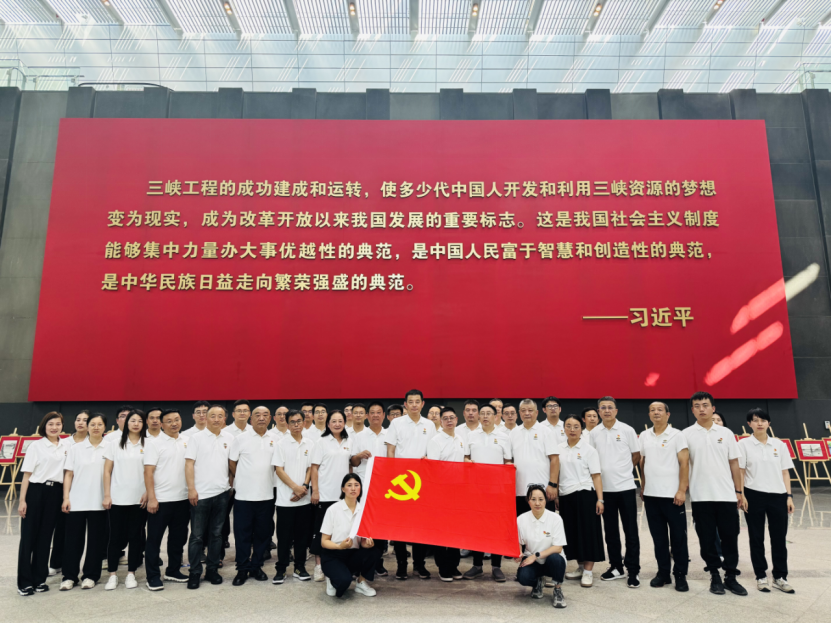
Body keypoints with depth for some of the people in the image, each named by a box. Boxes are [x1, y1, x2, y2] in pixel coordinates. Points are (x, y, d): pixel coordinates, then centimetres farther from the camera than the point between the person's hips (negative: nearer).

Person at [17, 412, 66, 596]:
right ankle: (24, 582, 9)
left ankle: (39, 579, 19)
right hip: (36, 491, -3)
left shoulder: (65, 447, 8)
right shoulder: (36, 445, -3)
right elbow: (27, 474, -4)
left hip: (55, 493, 3)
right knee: (28, 537, 1)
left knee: (45, 536, 9)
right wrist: (22, 500, -8)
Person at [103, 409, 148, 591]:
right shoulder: (115, 444, 5)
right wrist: (107, 495, -2)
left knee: (135, 536, 6)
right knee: (116, 536, 4)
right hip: (117, 499, 0)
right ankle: (112, 574, 16)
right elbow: (107, 471, 5)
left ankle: (131, 573, 17)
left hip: (139, 499, 0)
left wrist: (148, 493, -7)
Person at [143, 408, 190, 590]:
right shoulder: (155, 444, -7)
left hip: (182, 499, 5)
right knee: (154, 539, 4)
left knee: (178, 538, 14)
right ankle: (153, 577, 14)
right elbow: (148, 472, -11)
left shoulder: (186, 442, 7)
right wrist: (151, 498, -16)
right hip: (160, 500, -5)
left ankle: (173, 570, 28)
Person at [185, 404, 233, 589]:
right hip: (201, 494, -3)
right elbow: (189, 464, -6)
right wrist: (191, 489, -12)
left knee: (216, 534, 11)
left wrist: (231, 485, 8)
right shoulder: (196, 438, -2)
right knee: (197, 536, 3)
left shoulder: (229, 438, 7)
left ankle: (212, 570, 21)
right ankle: (194, 573, 13)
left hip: (221, 493, 3)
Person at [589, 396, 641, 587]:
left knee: (630, 530, 0)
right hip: (604, 488, 3)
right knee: (610, 530, 11)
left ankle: (633, 571, 8)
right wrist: (604, 472, 2)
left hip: (625, 486, -3)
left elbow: (636, 456, 3)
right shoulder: (594, 433, 5)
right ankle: (616, 567, 23)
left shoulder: (627, 430, -3)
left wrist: (621, 470, 3)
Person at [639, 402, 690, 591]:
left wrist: (682, 490, -13)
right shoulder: (644, 436, 8)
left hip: (672, 494, -4)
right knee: (658, 536, 10)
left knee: (678, 536, 3)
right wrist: (643, 488, 10)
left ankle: (680, 575, 15)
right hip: (651, 494, 4)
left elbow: (684, 463, -7)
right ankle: (663, 573, 21)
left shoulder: (677, 435, -4)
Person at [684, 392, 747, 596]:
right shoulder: (686, 434, 0)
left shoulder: (725, 433, 6)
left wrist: (739, 491, 5)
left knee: (730, 537, 6)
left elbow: (734, 463, 8)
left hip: (726, 495, 1)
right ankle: (715, 576, 19)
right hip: (700, 496, -1)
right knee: (707, 539, 6)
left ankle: (731, 577, 19)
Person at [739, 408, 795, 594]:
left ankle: (780, 577, 19)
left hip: (777, 496, 2)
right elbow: (740, 472, -2)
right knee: (756, 538, 6)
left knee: (779, 538, 6)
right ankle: (761, 577, 17)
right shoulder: (744, 444, -2)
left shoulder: (779, 445, 6)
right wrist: (741, 495, -8)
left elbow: (785, 472, 8)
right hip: (754, 496, -2)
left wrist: (789, 496, 2)